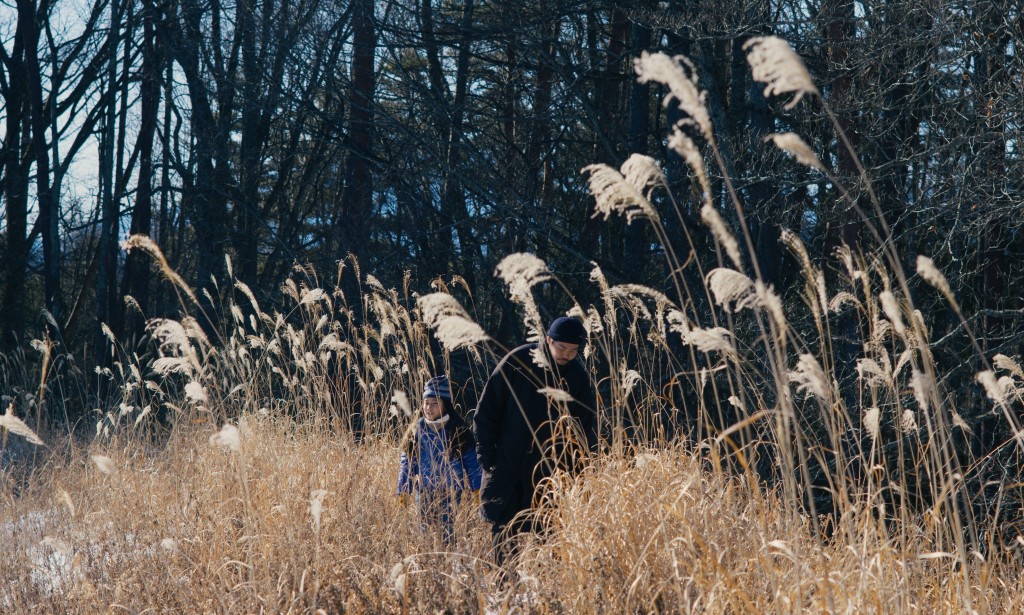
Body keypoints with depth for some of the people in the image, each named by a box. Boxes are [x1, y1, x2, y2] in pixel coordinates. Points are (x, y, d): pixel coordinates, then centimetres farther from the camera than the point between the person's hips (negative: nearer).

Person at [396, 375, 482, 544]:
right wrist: (403, 491, 6)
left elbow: (472, 461, 2)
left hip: (453, 493, -2)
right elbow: (406, 462, 10)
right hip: (424, 494, 2)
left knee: (450, 534, -6)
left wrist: (476, 489, -1)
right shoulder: (416, 430, 4)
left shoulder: (459, 430, -2)